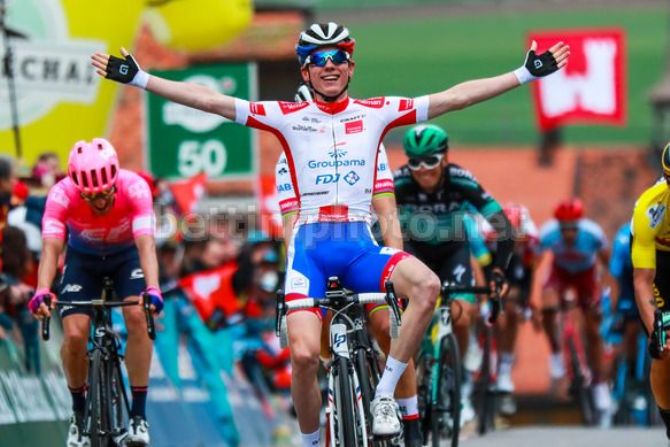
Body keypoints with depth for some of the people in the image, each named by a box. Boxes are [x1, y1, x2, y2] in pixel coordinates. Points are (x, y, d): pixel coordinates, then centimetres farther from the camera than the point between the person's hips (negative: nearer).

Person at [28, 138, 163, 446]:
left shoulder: (134, 188, -34)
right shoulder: (62, 195, -33)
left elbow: (146, 243, -44)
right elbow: (50, 247, -42)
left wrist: (152, 289, -60)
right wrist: (42, 292, -60)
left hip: (126, 254, -1)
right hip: (82, 258, 1)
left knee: (138, 317, -25)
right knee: (74, 335, -17)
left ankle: (138, 415, -16)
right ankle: (79, 413, 9)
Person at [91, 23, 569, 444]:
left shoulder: (377, 113, 8)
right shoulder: (287, 118, 5)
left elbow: (456, 97, 6)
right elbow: (209, 100, 0)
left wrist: (526, 74, 2)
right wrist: (137, 78, -7)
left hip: (361, 246, 1)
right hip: (310, 247, -1)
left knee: (427, 284, -29)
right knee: (304, 354, -20)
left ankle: (384, 396, -16)